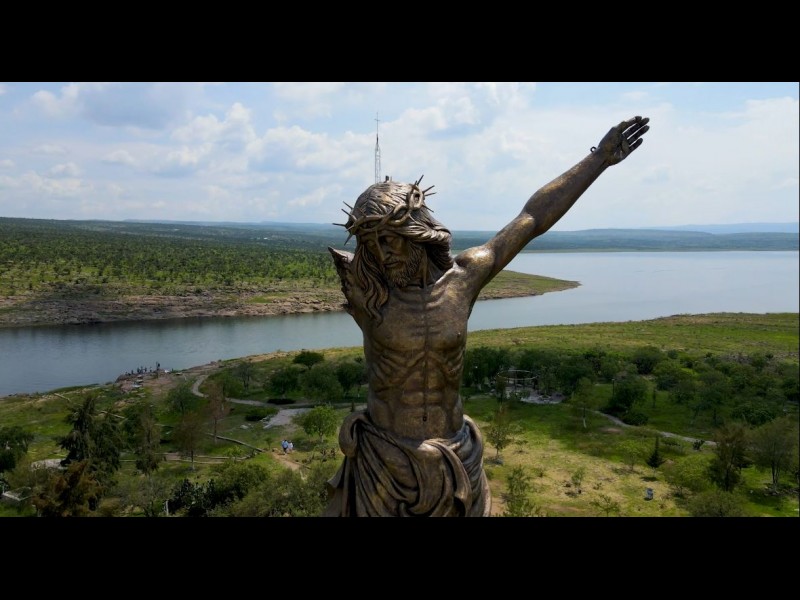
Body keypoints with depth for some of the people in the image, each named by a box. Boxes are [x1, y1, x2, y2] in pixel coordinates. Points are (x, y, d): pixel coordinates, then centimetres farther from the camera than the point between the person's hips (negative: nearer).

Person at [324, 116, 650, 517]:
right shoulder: (363, 293, -15)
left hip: (453, 465, 3)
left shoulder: (462, 277, -7)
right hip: (382, 467, -2)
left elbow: (532, 219, 2)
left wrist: (600, 157, 8)